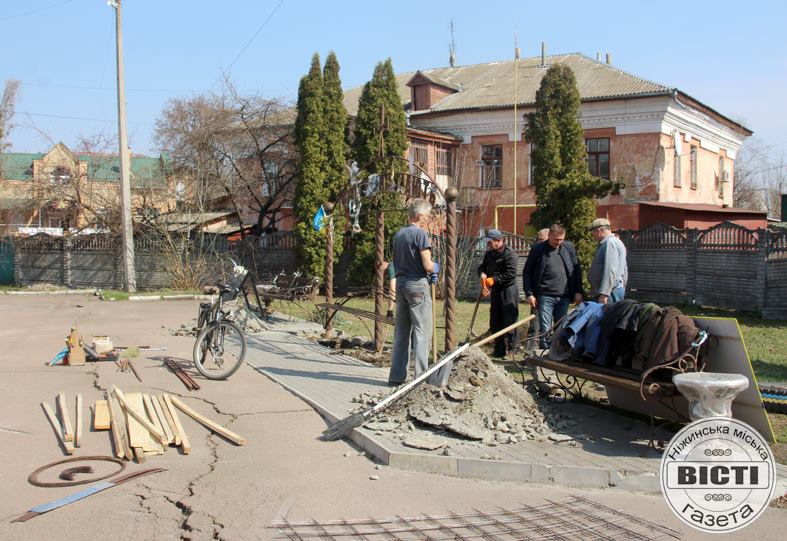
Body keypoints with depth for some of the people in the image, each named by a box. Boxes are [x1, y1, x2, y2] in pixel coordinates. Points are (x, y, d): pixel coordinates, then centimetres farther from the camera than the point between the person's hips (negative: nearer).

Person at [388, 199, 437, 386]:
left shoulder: (398, 235, 13)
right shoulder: (420, 233, -11)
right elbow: (427, 265, -17)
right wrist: (434, 268, 7)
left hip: (400, 283, 7)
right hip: (417, 284, -7)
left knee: (401, 332, 11)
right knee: (421, 332, -2)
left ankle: (396, 376, 14)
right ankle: (421, 376, -2)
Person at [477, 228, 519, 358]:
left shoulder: (509, 253, -15)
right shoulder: (489, 254, 12)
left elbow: (510, 274, -21)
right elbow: (482, 266, 18)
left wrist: (493, 279, -19)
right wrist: (482, 273, -6)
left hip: (508, 290, -9)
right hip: (495, 291, 9)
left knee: (509, 320, -7)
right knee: (495, 322, 12)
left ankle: (511, 348, 0)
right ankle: (499, 350, 21)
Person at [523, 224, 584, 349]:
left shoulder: (569, 247, 6)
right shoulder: (537, 249, -2)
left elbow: (577, 270, 10)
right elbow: (527, 272, 2)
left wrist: (578, 292, 4)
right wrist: (529, 294, -5)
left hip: (564, 296, 3)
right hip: (545, 296, -3)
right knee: (545, 330, -2)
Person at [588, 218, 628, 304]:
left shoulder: (610, 243, -13)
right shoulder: (616, 242, 19)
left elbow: (610, 271, -22)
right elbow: (624, 271, 22)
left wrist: (604, 294, -25)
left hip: (611, 291, -10)